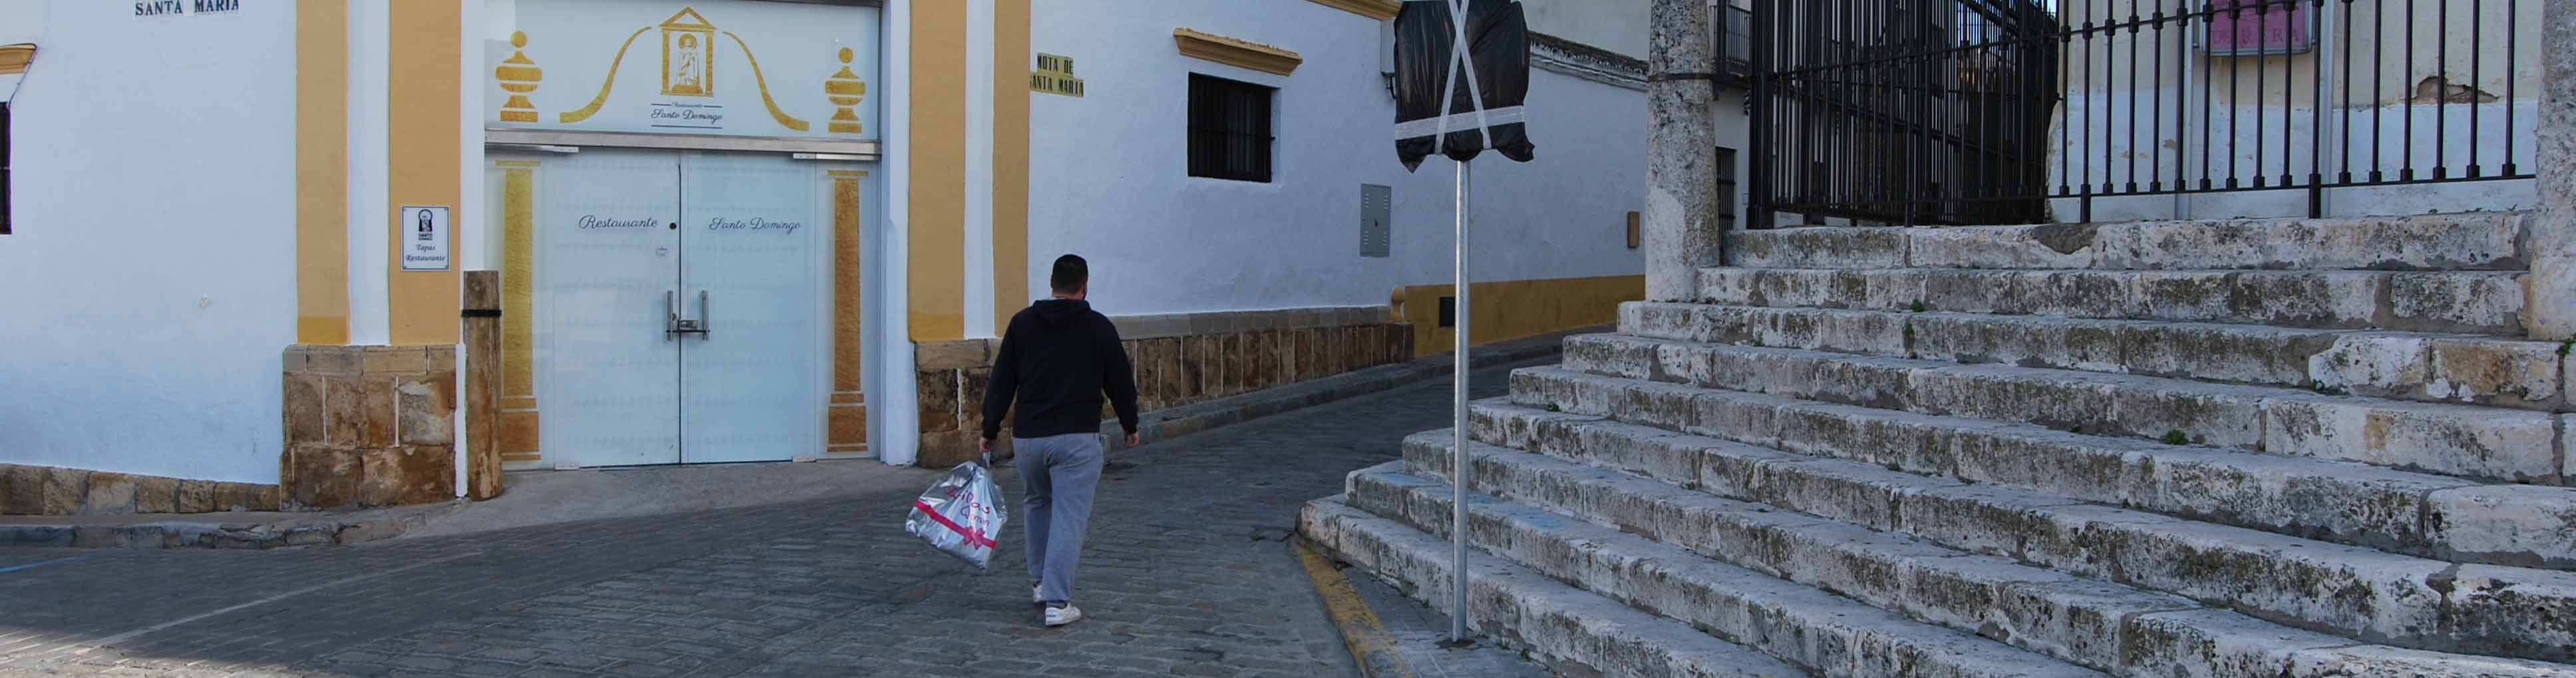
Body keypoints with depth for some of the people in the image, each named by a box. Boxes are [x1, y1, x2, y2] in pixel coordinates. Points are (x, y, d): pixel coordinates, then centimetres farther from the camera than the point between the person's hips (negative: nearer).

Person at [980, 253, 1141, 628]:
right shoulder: (1099, 327, 0)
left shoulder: (1022, 322, 6)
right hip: (1077, 439, -3)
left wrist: (990, 430, 12)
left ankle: (1039, 581, 34)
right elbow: (1120, 381, 7)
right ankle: (1058, 602, -6)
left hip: (1027, 438, 3)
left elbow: (1001, 382, 5)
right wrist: (1130, 425, 22)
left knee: (1038, 504, 26)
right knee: (1069, 517, -1)